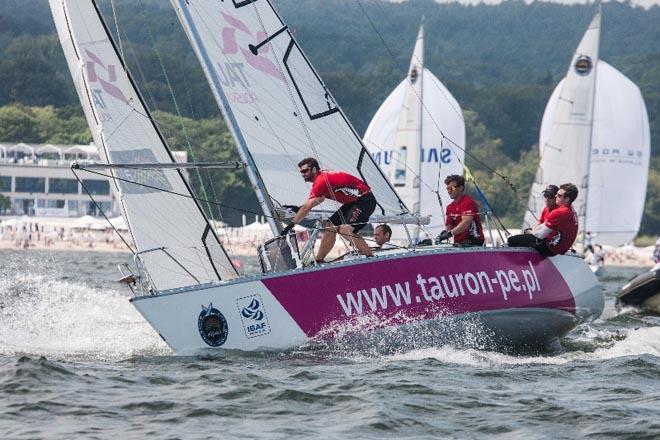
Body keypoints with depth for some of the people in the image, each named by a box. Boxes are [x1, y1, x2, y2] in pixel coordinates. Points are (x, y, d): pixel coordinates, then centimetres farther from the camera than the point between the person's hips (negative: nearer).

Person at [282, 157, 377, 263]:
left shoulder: (321, 181, -21)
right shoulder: (322, 176, 9)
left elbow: (307, 207, -21)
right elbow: (320, 199, 27)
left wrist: (291, 225, -18)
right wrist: (300, 208, 17)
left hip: (365, 200, -11)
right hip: (353, 202, 11)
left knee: (346, 230, -26)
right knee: (330, 227, 9)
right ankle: (318, 261, 17)